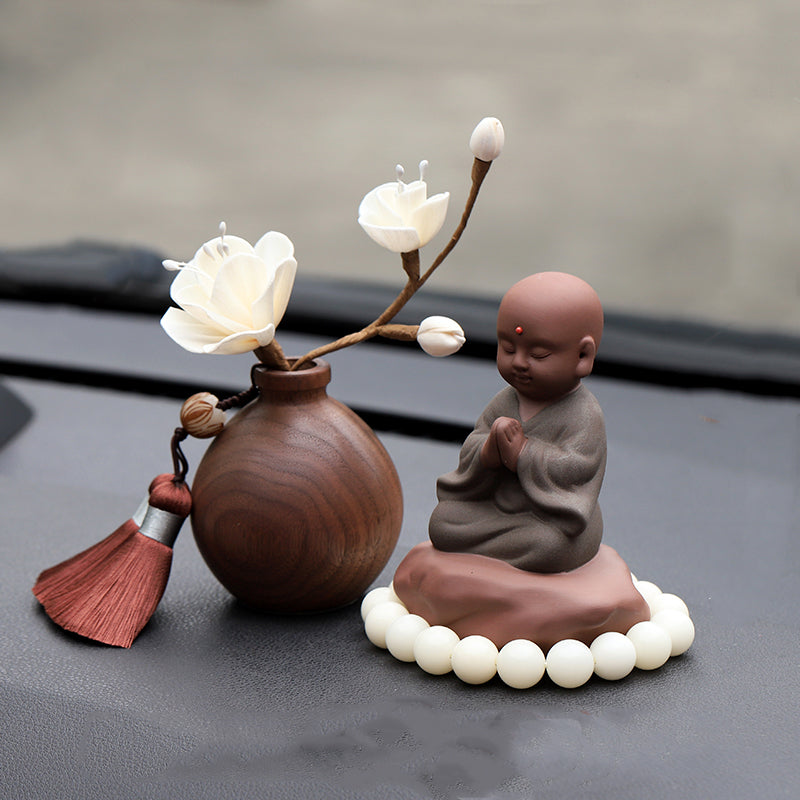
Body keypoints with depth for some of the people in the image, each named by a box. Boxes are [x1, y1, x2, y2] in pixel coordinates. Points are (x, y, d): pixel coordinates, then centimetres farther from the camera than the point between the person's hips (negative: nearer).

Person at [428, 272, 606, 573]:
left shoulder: (584, 415, -14)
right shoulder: (505, 401, 4)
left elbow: (573, 469, -25)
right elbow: (470, 451, 0)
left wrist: (521, 452, -25)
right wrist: (489, 453, -24)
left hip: (553, 520, -5)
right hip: (496, 509, 5)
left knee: (547, 543, -34)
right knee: (443, 520, -8)